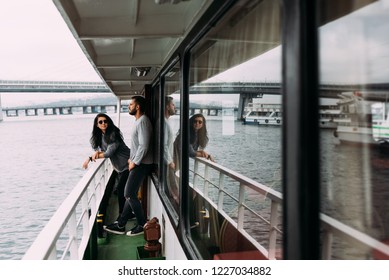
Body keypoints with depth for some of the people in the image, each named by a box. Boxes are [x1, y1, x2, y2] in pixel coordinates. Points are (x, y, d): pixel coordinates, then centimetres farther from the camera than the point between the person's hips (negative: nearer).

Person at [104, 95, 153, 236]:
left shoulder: (143, 121, -17)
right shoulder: (138, 121, 16)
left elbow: (144, 145, -23)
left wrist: (135, 162, -16)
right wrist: (131, 158, 14)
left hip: (141, 165, -10)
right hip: (137, 163, 10)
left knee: (129, 194, -6)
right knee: (130, 194, 11)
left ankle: (142, 225, 6)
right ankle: (120, 225, 18)